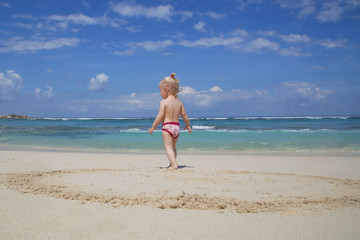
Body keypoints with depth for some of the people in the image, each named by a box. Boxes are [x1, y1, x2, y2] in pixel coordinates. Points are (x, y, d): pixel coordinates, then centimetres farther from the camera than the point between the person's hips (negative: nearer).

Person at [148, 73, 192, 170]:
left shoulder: (164, 102, -9)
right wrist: (188, 125, 23)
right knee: (173, 147, 20)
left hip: (167, 126, -7)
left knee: (168, 147, -6)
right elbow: (184, 115, 11)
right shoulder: (179, 102, 8)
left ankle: (174, 165, -18)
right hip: (177, 126, 7)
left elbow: (160, 116, -13)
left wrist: (153, 127, -6)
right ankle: (172, 164, 28)